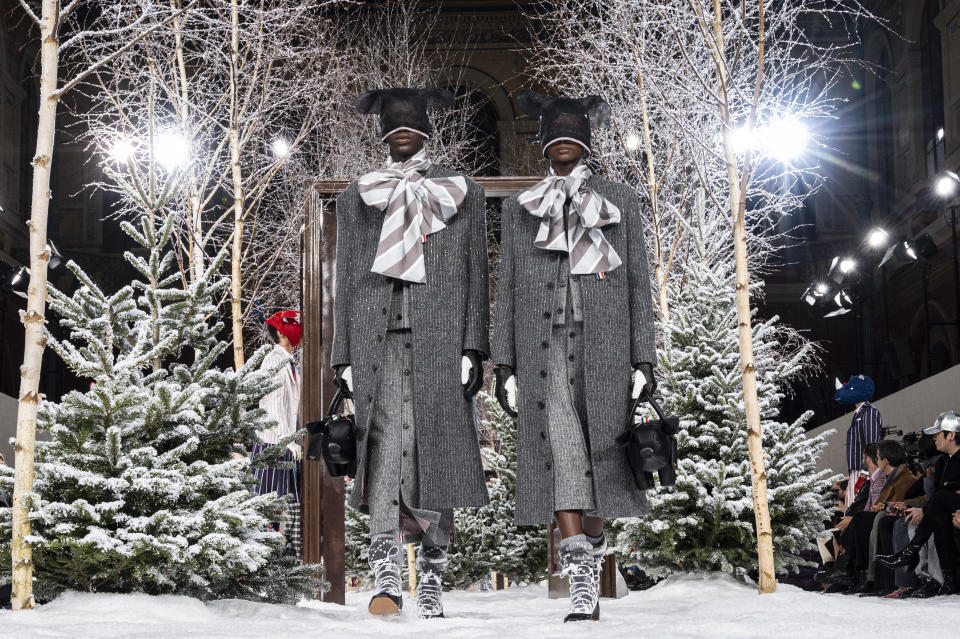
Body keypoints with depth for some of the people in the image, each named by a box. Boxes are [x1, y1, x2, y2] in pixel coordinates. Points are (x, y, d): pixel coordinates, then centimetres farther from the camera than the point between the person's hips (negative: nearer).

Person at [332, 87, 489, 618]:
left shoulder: (463, 194, 13)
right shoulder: (356, 199, 16)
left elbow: (474, 276, 7)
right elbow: (345, 281, 14)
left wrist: (472, 349, -4)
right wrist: (345, 357, 6)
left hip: (439, 341, 0)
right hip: (378, 340, 0)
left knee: (436, 454, -2)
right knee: (386, 441, -17)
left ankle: (431, 578, 7)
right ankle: (386, 575, -26)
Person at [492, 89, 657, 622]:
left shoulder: (620, 202, 12)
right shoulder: (519, 208, 15)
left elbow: (638, 285, 9)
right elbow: (507, 289, 13)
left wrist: (644, 359, 0)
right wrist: (503, 364, 4)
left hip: (603, 346, 0)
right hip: (545, 347, 0)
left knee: (598, 455, 1)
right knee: (559, 445, -17)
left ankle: (591, 558, 19)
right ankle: (581, 582, -22)